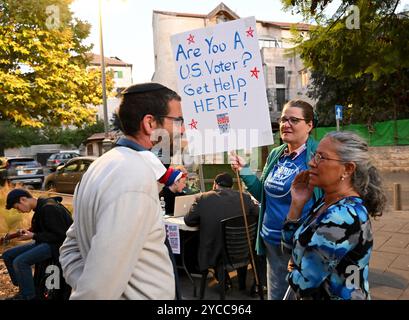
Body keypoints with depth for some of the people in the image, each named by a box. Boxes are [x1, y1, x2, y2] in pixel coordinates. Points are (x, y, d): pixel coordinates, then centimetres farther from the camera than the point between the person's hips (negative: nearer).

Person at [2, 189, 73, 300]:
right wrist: (28, 231, 2)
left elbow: (59, 235, -21)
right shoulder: (40, 207, 9)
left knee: (20, 262, -26)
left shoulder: (49, 208, -21)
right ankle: (23, 288, 13)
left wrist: (33, 236, -17)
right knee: (8, 255, 8)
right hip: (45, 242, 11)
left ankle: (28, 296, -9)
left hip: (57, 245, -11)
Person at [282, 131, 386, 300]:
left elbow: (303, 282, -29)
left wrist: (294, 272, -7)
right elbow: (291, 244, 4)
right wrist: (297, 203, -9)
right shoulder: (327, 202, -3)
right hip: (316, 294, 8)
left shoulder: (343, 217, -30)